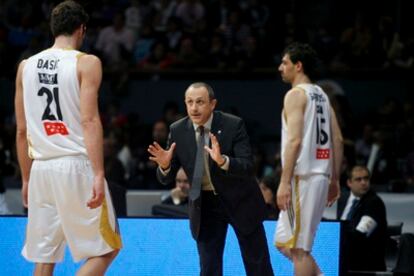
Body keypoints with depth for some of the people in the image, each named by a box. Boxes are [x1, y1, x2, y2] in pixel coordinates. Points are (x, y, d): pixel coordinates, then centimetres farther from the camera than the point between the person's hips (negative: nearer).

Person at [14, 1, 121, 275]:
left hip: (41, 168, 5)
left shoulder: (26, 66, 12)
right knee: (106, 250, 5)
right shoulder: (86, 63, -3)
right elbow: (89, 121, -14)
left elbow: (22, 131, 14)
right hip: (76, 165, -5)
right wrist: (98, 174, -18)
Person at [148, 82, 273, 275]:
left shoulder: (233, 125, -17)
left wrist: (223, 161, -43)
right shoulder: (177, 131, -8)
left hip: (239, 201, -2)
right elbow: (166, 178, -4)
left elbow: (247, 167, -24)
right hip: (204, 204, 2)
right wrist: (164, 165, -27)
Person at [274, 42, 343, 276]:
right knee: (284, 242, 15)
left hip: (303, 177, -9)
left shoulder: (296, 94, -9)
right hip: (321, 176, 9)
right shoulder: (321, 95, 18)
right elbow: (338, 140, 17)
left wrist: (284, 182, -20)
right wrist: (335, 179, 19)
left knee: (297, 247, -4)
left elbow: (294, 141, -18)